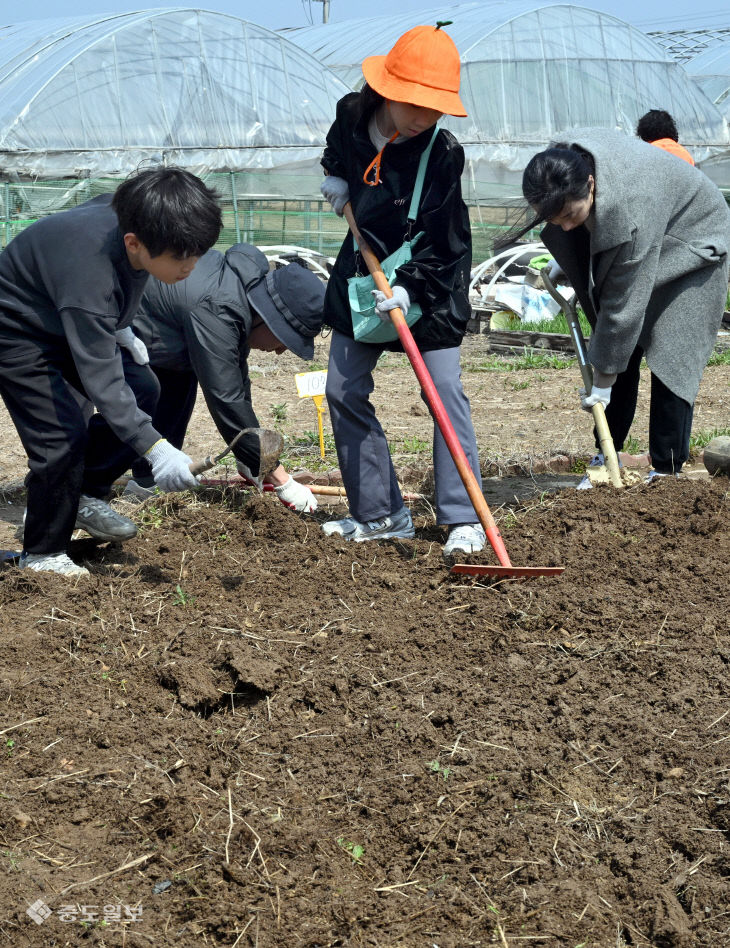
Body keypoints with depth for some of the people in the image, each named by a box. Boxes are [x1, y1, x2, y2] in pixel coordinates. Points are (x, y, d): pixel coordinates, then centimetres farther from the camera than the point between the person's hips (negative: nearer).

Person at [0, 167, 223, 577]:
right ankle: (43, 554, 1)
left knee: (143, 390, 1)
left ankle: (86, 496, 16)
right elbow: (102, 381, -42)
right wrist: (155, 448, -49)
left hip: (83, 322, 9)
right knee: (64, 433, -17)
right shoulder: (90, 278, -43)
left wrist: (120, 327, 5)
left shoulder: (127, 214, -20)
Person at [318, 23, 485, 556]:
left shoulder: (443, 152, -21)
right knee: (343, 391, 3)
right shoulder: (353, 116, -9)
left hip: (432, 283, -5)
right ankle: (380, 513, 11)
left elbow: (439, 239, -21)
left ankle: (463, 519, -3)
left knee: (445, 390, -10)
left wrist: (409, 288, -30)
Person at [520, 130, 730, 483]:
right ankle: (607, 458, 10)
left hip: (690, 248, -7)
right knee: (619, 354, 2)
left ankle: (666, 472, -5)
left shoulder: (632, 206, -43)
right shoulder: (565, 163, -23)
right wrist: (564, 268, 6)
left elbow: (625, 303, -35)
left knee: (669, 360, -13)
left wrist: (604, 378, -27)